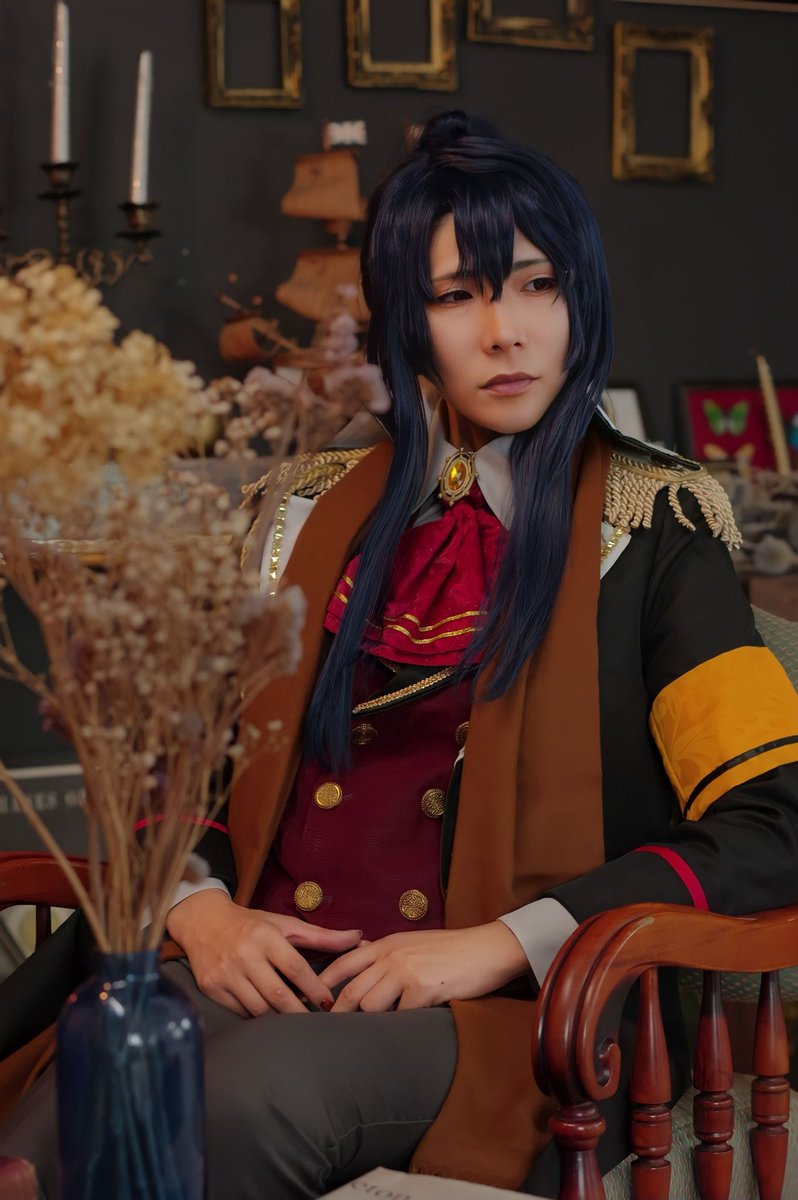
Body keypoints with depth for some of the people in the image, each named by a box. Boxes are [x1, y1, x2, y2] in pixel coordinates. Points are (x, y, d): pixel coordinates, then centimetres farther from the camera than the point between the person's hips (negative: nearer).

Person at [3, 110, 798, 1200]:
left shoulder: (645, 527, 6)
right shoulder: (324, 509, 19)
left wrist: (504, 943, -14)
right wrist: (200, 907, -3)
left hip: (505, 1012, -3)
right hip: (269, 973, 3)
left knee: (261, 1089, -36)